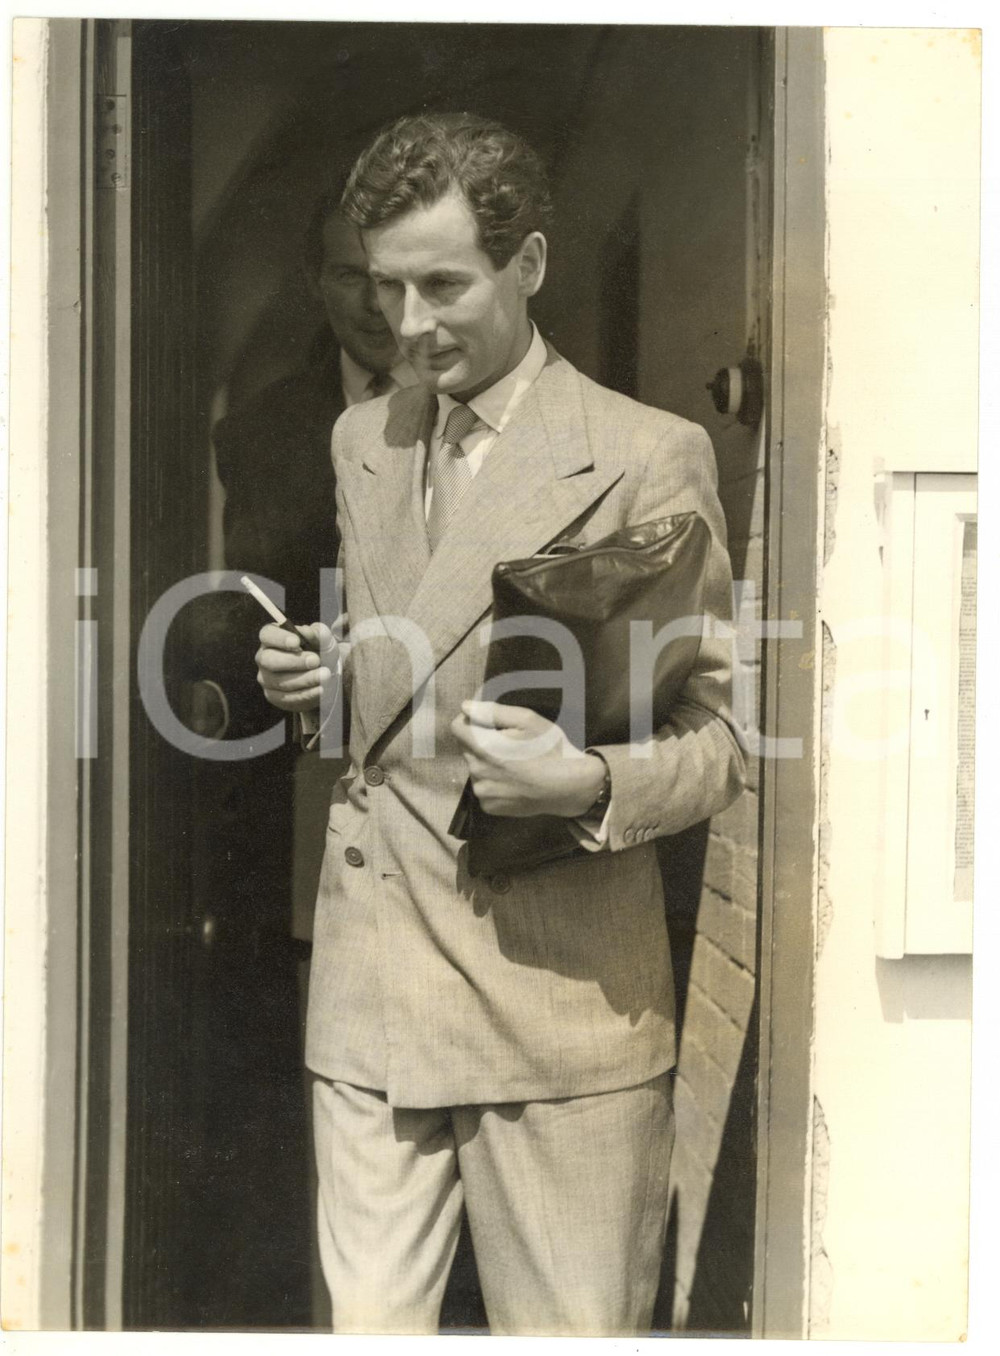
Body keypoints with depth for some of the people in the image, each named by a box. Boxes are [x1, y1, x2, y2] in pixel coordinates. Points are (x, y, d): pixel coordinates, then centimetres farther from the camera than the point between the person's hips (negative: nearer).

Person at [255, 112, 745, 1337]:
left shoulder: (646, 455, -6)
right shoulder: (362, 441, 12)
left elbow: (720, 731, -4)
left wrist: (594, 787, -24)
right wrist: (313, 679, 0)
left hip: (556, 993, -4)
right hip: (370, 977, 5)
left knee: (573, 1327, 8)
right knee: (368, 1322, 13)